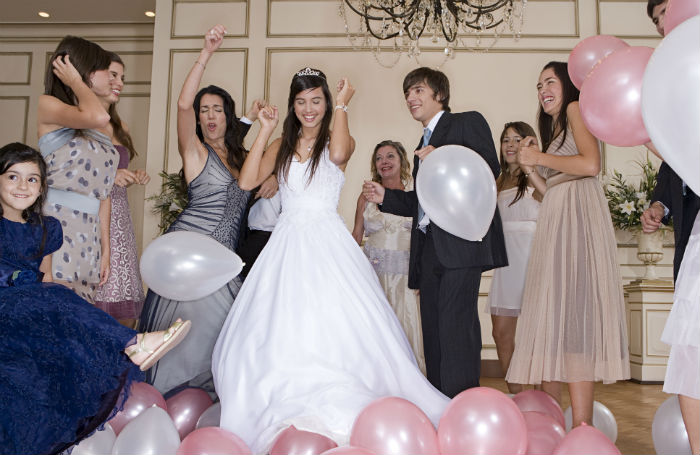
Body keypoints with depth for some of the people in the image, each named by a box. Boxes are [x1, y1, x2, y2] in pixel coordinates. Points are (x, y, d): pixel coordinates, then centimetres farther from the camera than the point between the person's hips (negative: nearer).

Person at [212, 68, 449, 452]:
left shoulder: (339, 139, 7)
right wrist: (265, 131, 2)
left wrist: (341, 106, -6)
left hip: (328, 244, -3)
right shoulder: (281, 146, 15)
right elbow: (247, 181, 1)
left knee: (335, 326, -9)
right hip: (288, 244, 3)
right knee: (280, 329, -1)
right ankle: (285, 415, 12)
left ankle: (335, 415, 2)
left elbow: (338, 154, -19)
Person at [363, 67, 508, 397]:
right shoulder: (423, 145, 29)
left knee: (455, 323, -15)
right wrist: (385, 197, 12)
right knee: (433, 328, 6)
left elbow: (490, 168, -8)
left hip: (461, 239, -7)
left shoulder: (468, 122, 8)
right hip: (429, 246, 8)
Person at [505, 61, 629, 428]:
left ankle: (582, 429, -13)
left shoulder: (576, 109, 4)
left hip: (577, 218, -8)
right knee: (553, 314, 3)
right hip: (554, 224, 9)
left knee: (572, 313, -15)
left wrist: (540, 157, -5)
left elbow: (591, 164, -14)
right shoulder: (554, 129, 28)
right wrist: (529, 169, 10)